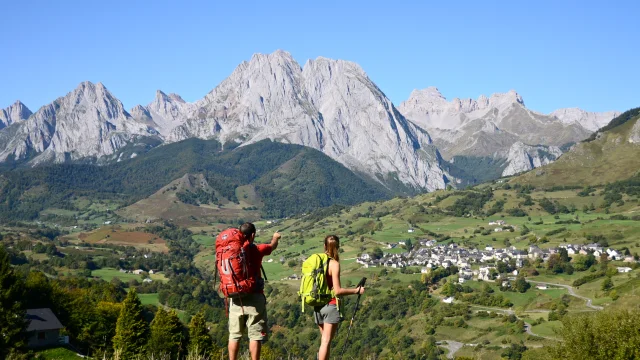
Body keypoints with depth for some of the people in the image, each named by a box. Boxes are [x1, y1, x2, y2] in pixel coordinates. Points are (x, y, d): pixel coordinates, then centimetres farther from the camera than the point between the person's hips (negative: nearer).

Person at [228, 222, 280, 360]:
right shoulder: (256, 250, -5)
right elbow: (273, 246, 14)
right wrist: (275, 237, 34)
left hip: (235, 297, 4)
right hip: (254, 297, -4)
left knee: (234, 334, 8)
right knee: (255, 335, -1)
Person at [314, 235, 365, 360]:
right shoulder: (334, 264, -12)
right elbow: (337, 291, -17)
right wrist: (356, 291, -6)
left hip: (318, 306, 6)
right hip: (331, 305, -6)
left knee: (324, 340, 17)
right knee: (326, 341, -4)